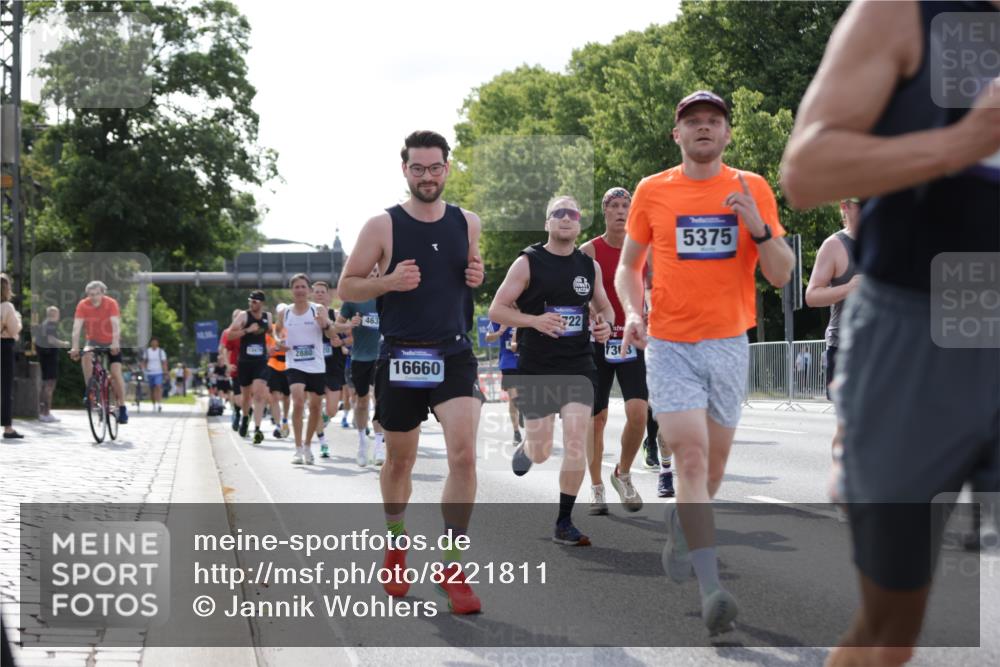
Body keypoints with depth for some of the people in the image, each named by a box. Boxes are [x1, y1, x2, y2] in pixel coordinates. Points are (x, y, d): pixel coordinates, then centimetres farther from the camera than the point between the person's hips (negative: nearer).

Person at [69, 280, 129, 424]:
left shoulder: (111, 303, -22)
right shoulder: (83, 305, -18)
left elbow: (116, 324, -33)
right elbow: (77, 326, -26)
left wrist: (115, 343, -48)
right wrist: (74, 347, -38)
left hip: (111, 342, -1)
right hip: (93, 340, 1)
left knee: (116, 373, -12)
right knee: (86, 357, -31)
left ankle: (122, 409, -3)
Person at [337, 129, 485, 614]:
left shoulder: (468, 224, 6)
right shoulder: (383, 227, -3)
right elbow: (346, 288, 0)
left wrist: (477, 277, 0)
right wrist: (389, 282, -18)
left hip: (454, 356, 1)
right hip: (400, 357, -1)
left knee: (464, 454, -15)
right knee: (399, 460, 13)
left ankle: (452, 567, -5)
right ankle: (396, 542, 40)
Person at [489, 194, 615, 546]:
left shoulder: (590, 266, 7)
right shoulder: (527, 263, -5)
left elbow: (604, 307, 20)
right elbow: (496, 309, -7)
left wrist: (605, 324, -3)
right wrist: (534, 320, -23)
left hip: (579, 367, 2)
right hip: (537, 368, -2)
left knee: (576, 447, -10)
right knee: (541, 453, 6)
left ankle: (564, 524, 2)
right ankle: (525, 448, 45)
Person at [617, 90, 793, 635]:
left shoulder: (753, 190, 3)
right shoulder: (652, 192, 2)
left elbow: (781, 275, 1)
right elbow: (628, 265, 13)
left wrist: (758, 227, -17)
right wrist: (632, 312, -6)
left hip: (729, 345, 2)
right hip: (669, 346, -2)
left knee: (712, 468, 12)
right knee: (691, 458, -16)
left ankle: (679, 525, 44)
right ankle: (711, 589, -19)